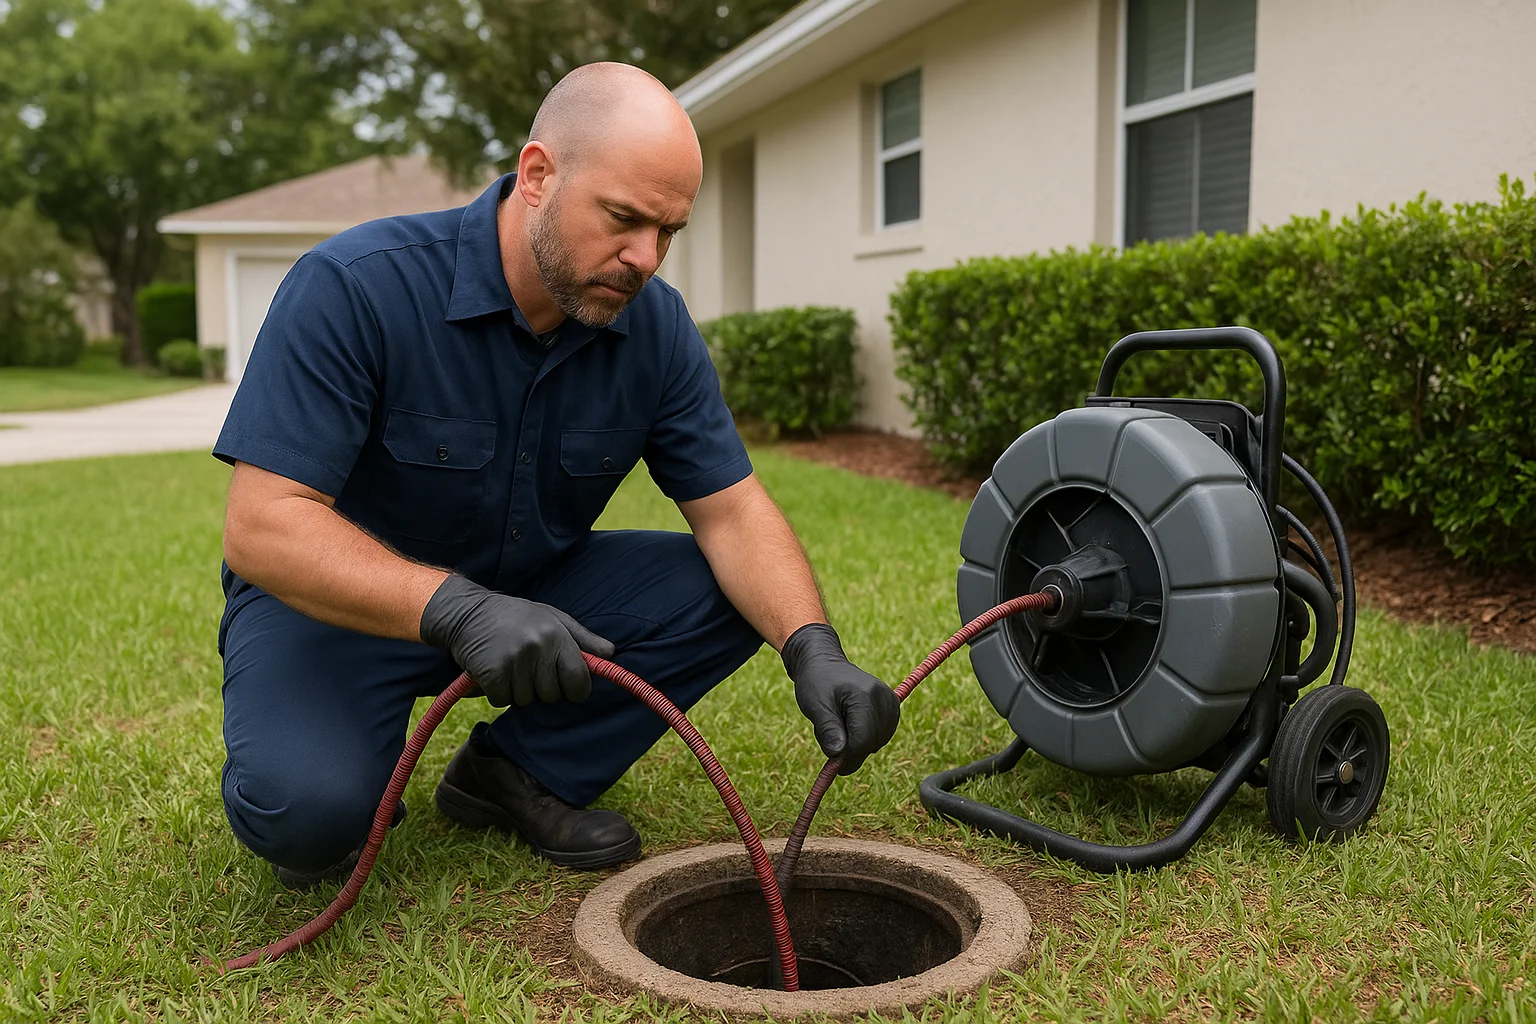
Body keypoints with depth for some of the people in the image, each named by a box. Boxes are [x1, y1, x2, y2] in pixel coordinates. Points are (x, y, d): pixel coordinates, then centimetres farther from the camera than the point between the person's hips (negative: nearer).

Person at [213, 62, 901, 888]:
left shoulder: (654, 325, -10)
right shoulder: (353, 287, -25)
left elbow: (731, 510, -10)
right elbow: (261, 527, -30)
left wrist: (814, 650, -29)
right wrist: (459, 609, -46)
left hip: (534, 595, 5)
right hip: (338, 602, -4)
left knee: (736, 593, -14)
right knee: (305, 807, -32)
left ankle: (519, 772, 0)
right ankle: (345, 786, 6)